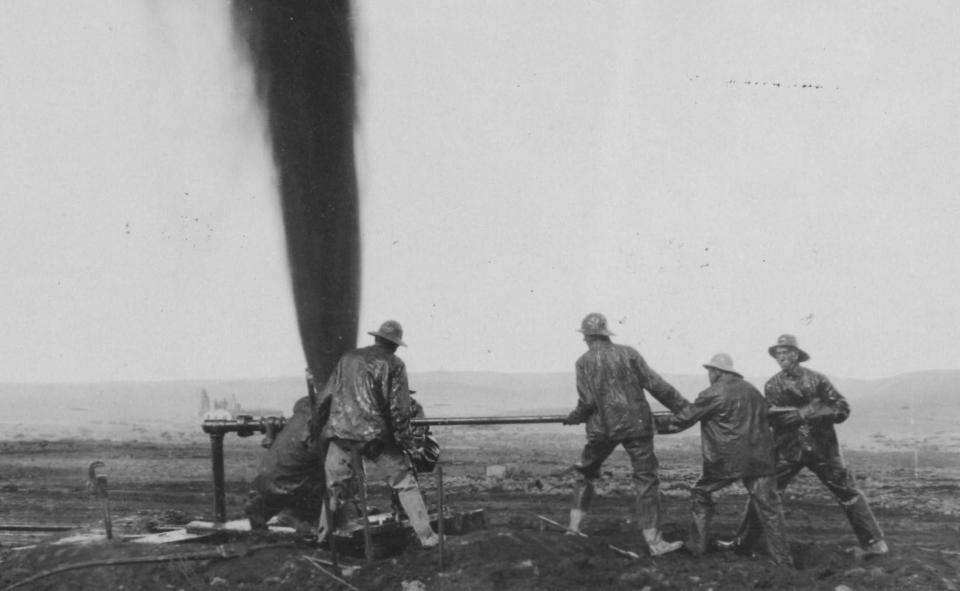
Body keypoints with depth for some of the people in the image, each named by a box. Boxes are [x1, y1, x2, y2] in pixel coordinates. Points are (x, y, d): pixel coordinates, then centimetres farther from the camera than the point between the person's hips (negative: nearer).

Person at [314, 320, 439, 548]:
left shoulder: (348, 358, 15)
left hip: (340, 432, 3)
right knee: (405, 483, 6)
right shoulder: (393, 364, 3)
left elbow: (324, 397, 16)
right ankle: (426, 536, 5)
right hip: (374, 434, -3)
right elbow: (399, 409, -4)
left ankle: (324, 536, 24)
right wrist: (405, 442, 3)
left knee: (334, 487, 17)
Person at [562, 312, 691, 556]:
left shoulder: (584, 362, 1)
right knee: (646, 481, 2)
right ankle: (653, 541, -1)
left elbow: (587, 401, -8)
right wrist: (685, 408, 5)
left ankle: (574, 528, 21)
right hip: (635, 424, 0)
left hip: (602, 427, 1)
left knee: (585, 474, 21)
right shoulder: (628, 353, 4)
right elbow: (656, 385, 0)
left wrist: (573, 418, 12)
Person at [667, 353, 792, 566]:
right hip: (758, 458, 4)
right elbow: (763, 417, 20)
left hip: (726, 460, -4)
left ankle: (697, 545, 16)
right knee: (768, 505, 4)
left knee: (701, 495, 15)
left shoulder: (714, 393, -5)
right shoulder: (752, 391, 13)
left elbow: (686, 417, 0)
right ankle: (782, 557, 1)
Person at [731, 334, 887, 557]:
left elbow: (842, 409, -8)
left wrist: (804, 413, -19)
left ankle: (874, 542, 14)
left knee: (848, 493, 3)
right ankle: (742, 542, 7)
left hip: (821, 448, -1)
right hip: (787, 450, 1)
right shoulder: (773, 385, 3)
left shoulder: (816, 379, -3)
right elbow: (772, 418, -3)